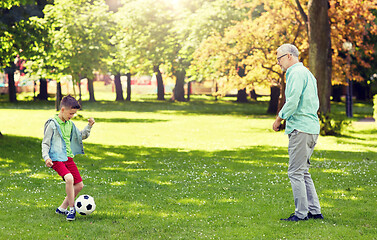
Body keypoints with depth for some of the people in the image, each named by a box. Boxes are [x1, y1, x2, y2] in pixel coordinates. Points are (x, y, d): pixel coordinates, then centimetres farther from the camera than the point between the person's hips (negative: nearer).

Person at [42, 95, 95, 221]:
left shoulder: (70, 124, 11)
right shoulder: (52, 124, -9)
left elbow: (81, 136, 25)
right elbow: (45, 143, -7)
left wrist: (89, 126, 9)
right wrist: (46, 157, -21)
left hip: (68, 158, 8)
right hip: (56, 159, -8)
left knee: (79, 185, 5)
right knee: (69, 178, -29)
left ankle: (62, 208, 19)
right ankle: (72, 209, -17)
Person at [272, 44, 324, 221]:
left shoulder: (297, 73, -10)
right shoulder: (307, 73, 21)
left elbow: (292, 101, -17)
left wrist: (279, 119, -4)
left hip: (301, 129, -10)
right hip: (312, 128, 10)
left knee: (296, 172, -6)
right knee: (303, 172, 14)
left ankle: (301, 213, -5)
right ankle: (315, 211, 14)